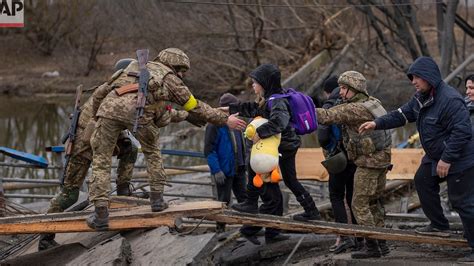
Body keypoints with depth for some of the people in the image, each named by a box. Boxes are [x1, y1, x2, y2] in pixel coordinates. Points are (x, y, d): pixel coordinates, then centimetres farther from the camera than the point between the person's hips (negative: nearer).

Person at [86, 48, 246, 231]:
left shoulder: (135, 66, 39)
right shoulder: (170, 78, 26)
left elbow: (100, 96, 41)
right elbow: (195, 107, 27)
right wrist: (225, 120, 34)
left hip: (109, 106, 2)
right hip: (137, 109, -2)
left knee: (101, 160, 9)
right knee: (152, 150, 26)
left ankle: (101, 213, -2)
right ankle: (156, 197, 23)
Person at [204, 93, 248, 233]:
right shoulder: (215, 125, -14)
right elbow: (209, 149, -17)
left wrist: (244, 164, 15)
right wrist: (216, 170, -21)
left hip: (238, 169, 7)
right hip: (223, 171, -7)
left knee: (244, 198, 9)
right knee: (224, 200, 1)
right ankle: (220, 228, 13)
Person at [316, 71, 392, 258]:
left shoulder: (354, 109, -19)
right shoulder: (372, 103, 8)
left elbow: (327, 116, -22)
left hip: (369, 162, -9)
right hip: (382, 159, 9)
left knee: (360, 204, -3)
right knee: (374, 202, 17)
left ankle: (371, 246, -2)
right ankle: (381, 243, 20)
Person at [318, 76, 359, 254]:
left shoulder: (329, 106, -7)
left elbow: (323, 134, -12)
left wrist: (325, 148, 7)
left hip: (340, 157, -5)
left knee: (337, 197, 3)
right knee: (353, 196, 15)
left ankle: (344, 236, -9)